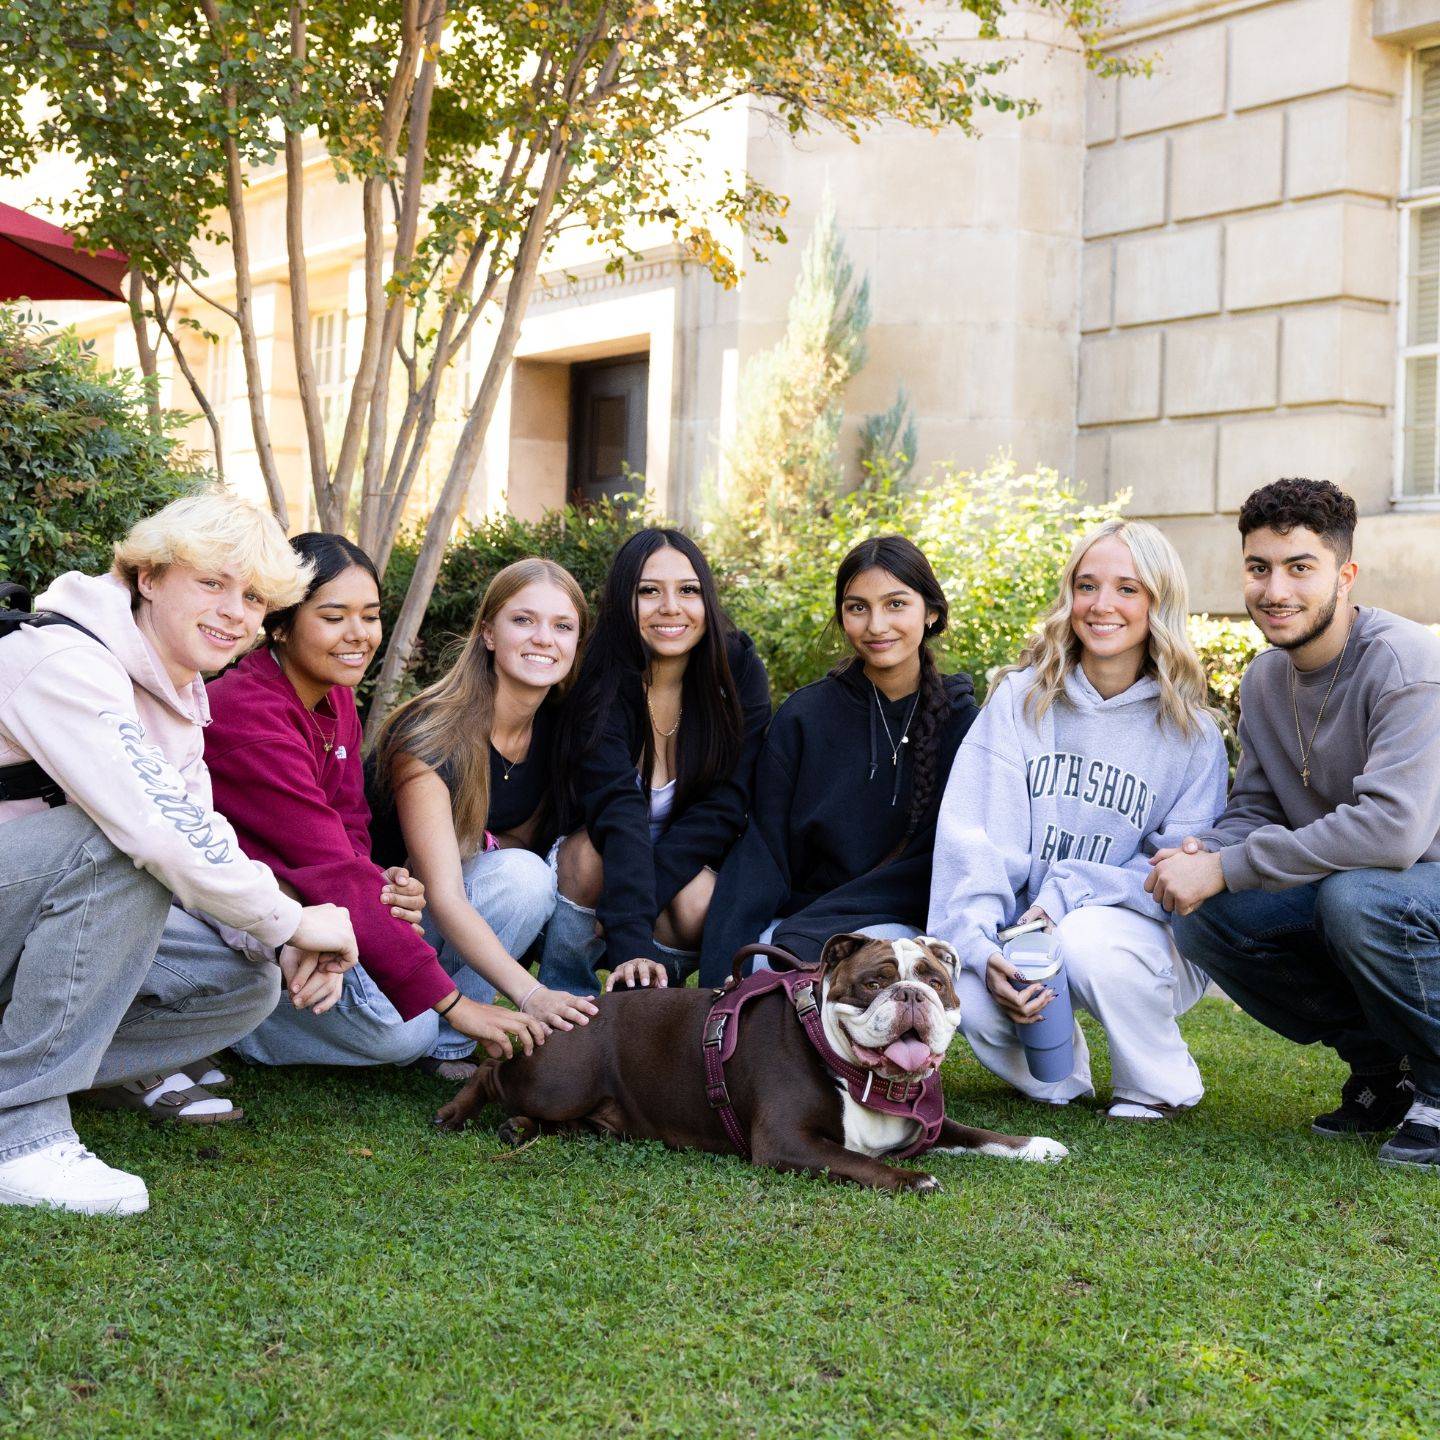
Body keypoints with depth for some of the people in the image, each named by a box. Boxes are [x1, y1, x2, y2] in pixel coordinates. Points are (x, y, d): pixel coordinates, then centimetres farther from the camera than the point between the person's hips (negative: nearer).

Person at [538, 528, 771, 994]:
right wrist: (630, 942, -47)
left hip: (693, 865, 1)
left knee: (696, 897, -31)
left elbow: (727, 805, -16)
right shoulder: (601, 684, -21)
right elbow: (618, 814, -35)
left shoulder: (739, 669, -13)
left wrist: (645, 891, -29)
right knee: (589, 849, -33)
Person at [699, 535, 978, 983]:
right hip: (794, 919, 1)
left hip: (899, 926, -1)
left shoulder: (962, 723, 3)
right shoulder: (803, 716, 3)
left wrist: (811, 930, -16)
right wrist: (719, 978, -18)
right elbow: (759, 855, -2)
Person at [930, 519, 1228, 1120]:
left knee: (1088, 940, -35)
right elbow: (971, 835, -9)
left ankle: (1163, 1084, -5)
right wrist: (981, 946, -24)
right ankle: (1057, 1074, 5)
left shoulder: (1190, 733, -3)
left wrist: (1067, 895, -22)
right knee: (969, 989, -30)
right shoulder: (1020, 699, 0)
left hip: (1151, 938, -1)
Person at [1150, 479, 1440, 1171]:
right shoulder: (1264, 680, 4)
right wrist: (1202, 850, -17)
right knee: (1203, 919, -13)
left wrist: (1225, 869, -30)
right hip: (1340, 889, 8)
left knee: (1355, 895, -37)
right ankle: (1382, 1069, 4)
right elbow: (1254, 808, 8)